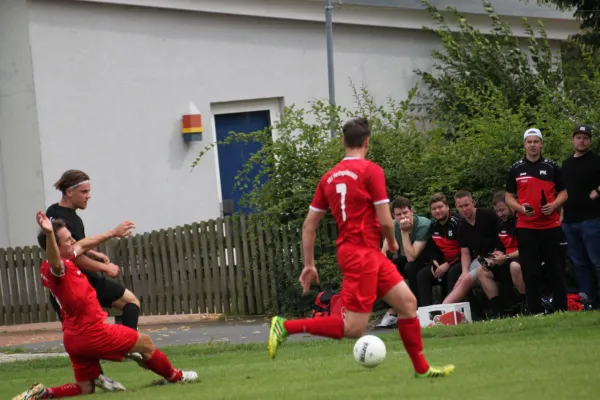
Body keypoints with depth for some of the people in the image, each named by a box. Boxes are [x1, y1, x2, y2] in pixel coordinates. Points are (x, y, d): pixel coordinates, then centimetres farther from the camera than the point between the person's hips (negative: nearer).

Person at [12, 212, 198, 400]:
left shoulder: (63, 261, 5)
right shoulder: (55, 268, -24)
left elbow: (82, 245, 24)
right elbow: (55, 263, -50)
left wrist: (113, 233, 33)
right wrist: (49, 234, -69)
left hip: (74, 339, 10)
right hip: (92, 333, -9)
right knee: (145, 342, 13)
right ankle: (174, 376, 35)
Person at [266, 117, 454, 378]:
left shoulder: (330, 177, 11)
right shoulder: (371, 171, -10)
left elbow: (309, 225, 10)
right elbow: (385, 221, -12)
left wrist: (309, 264, 15)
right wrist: (392, 242, 9)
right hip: (362, 253, -9)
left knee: (408, 302, 13)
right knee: (353, 328, -10)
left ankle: (421, 368, 15)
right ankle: (287, 326, -13)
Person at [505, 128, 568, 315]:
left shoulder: (551, 166, 5)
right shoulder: (516, 169, 6)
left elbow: (563, 192, 8)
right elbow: (509, 196, 10)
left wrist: (554, 205, -12)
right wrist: (520, 207, -10)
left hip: (551, 225, 0)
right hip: (526, 227, 0)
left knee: (555, 269, 2)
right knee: (531, 271, 0)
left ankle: (561, 309, 7)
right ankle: (535, 311, 5)